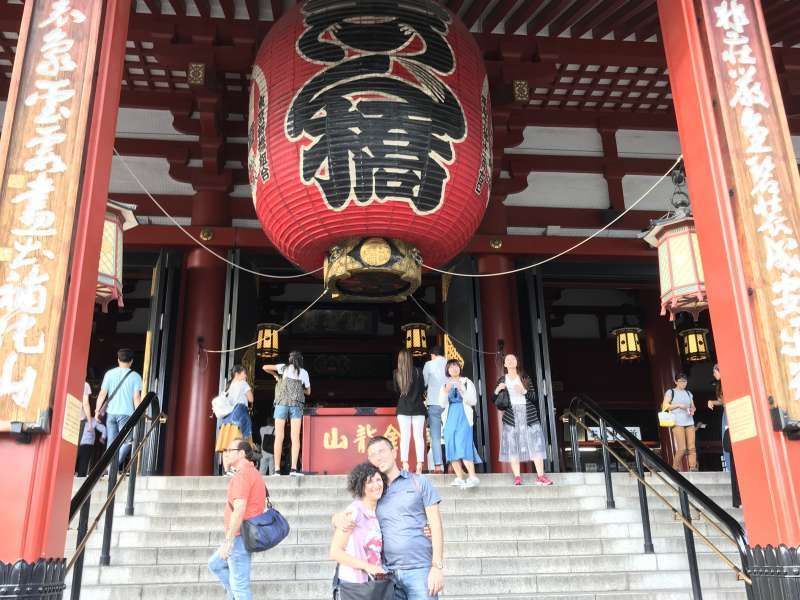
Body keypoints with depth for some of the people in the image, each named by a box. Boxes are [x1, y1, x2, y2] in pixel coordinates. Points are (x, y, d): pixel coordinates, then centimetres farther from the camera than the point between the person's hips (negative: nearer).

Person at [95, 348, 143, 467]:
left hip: (111, 412, 3)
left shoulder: (110, 373, 5)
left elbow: (102, 393, 3)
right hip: (126, 413, -3)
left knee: (111, 441, 9)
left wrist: (97, 410, 10)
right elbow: (136, 397, -5)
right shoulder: (135, 376, -2)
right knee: (126, 441, 2)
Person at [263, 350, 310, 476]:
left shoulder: (284, 368, 11)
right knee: (295, 437, -4)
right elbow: (308, 392, 22)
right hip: (296, 404, 0)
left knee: (279, 437, -1)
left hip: (282, 403, 0)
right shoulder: (304, 373, 13)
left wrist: (275, 375, 27)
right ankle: (293, 468, -14)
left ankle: (277, 469, -6)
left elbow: (265, 367, 12)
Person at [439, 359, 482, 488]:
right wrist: (446, 391, -9)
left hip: (464, 417, -4)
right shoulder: (445, 385, 16)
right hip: (450, 418, 4)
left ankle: (472, 476, -19)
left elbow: (473, 401, 0)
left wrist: (462, 391, -12)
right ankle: (459, 478, 2)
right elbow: (442, 404, 7)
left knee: (463, 446, -17)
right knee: (452, 448, -2)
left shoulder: (467, 383, 8)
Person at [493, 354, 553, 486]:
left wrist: (524, 391, -14)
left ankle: (540, 476, -5)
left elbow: (534, 397, 4)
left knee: (535, 444, -5)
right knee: (513, 446, -5)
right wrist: (497, 390, -10)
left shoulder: (525, 378, 11)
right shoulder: (502, 380, 12)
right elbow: (495, 400, 9)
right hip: (511, 416, 0)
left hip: (528, 415, 0)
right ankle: (517, 477, -4)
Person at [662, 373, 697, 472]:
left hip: (690, 422, 5)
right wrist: (678, 405, -11)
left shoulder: (688, 393, 20)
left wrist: (692, 410, 1)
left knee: (692, 447, -6)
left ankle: (693, 468, -6)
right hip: (677, 423, -5)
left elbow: (693, 406, 24)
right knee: (682, 448, -10)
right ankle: (675, 467, 5)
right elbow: (665, 406, -2)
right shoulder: (671, 392, 5)